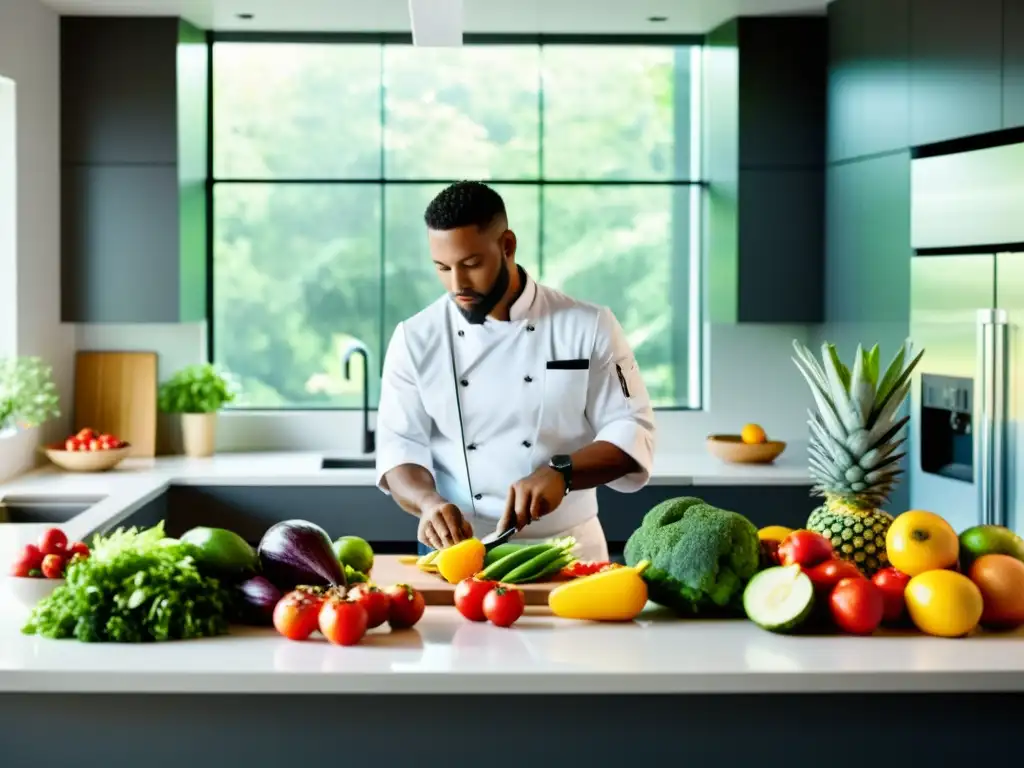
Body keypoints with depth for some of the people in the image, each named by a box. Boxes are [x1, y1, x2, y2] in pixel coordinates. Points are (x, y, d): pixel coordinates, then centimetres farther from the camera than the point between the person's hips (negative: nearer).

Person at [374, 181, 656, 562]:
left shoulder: (588, 327, -1)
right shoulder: (415, 339, 3)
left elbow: (632, 433, -2)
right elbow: (399, 446, -1)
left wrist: (560, 473, -20)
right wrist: (429, 502, -21)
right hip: (457, 551, 1)